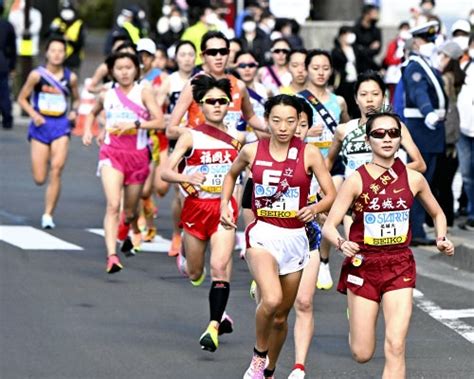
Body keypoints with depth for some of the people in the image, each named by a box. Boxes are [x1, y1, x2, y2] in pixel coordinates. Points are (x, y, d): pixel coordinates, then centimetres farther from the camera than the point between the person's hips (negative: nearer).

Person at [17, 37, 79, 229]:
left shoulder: (70, 77, 1)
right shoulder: (37, 75, -4)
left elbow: (76, 99, 18)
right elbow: (22, 98, 4)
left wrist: (74, 111, -3)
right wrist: (33, 114, -12)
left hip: (61, 127, 0)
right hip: (40, 126, 0)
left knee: (56, 170, -15)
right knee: (39, 179, -2)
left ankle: (48, 215, -5)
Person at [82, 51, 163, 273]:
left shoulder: (143, 91, -4)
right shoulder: (107, 95, 5)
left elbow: (159, 122, -12)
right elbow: (93, 113, 27)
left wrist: (134, 124, -23)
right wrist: (87, 130, 9)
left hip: (137, 154, 0)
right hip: (111, 153, 0)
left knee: (130, 211, 14)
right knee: (113, 205, -20)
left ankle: (131, 235, 51)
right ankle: (111, 256, -29)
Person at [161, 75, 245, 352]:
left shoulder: (237, 138, 2)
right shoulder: (190, 137, -5)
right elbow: (166, 172, -11)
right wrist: (186, 177, -30)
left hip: (224, 208, 0)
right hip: (196, 207, 0)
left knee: (220, 267, -19)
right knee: (194, 275, 15)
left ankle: (214, 327, -19)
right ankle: (185, 255, 53)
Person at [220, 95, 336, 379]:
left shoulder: (309, 153, -4)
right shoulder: (252, 151, 0)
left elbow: (331, 195, -3)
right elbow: (232, 175, 21)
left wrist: (314, 209, -23)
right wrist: (225, 204, 7)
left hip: (295, 238, 2)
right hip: (263, 234, -2)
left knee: (281, 316, 12)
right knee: (271, 300, -27)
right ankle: (259, 355, -1)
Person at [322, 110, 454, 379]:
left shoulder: (413, 179, -1)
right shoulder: (357, 180, -9)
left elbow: (437, 214, 17)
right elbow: (329, 226, -11)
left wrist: (442, 239, -1)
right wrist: (341, 244, -31)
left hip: (400, 266, 1)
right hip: (363, 265, -1)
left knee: (396, 347, -12)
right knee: (362, 354, 5)